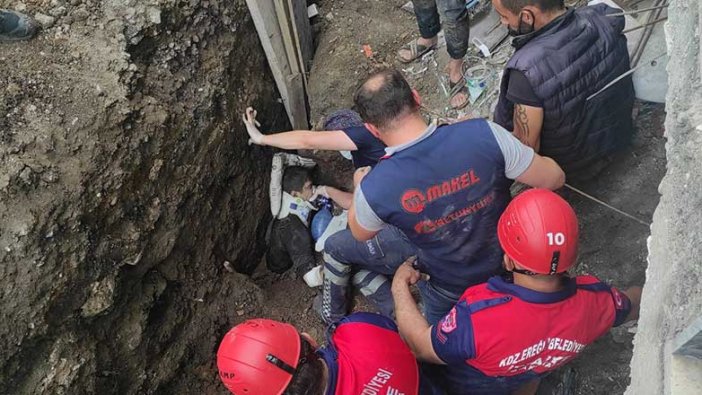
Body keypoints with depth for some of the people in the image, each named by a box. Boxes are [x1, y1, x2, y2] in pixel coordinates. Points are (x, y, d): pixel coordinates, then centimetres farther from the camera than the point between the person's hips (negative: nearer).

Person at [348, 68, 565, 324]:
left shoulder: (374, 188, -33)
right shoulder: (482, 133, -33)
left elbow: (361, 234, -7)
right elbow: (553, 179, -18)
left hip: (450, 286, -1)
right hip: (507, 262, 1)